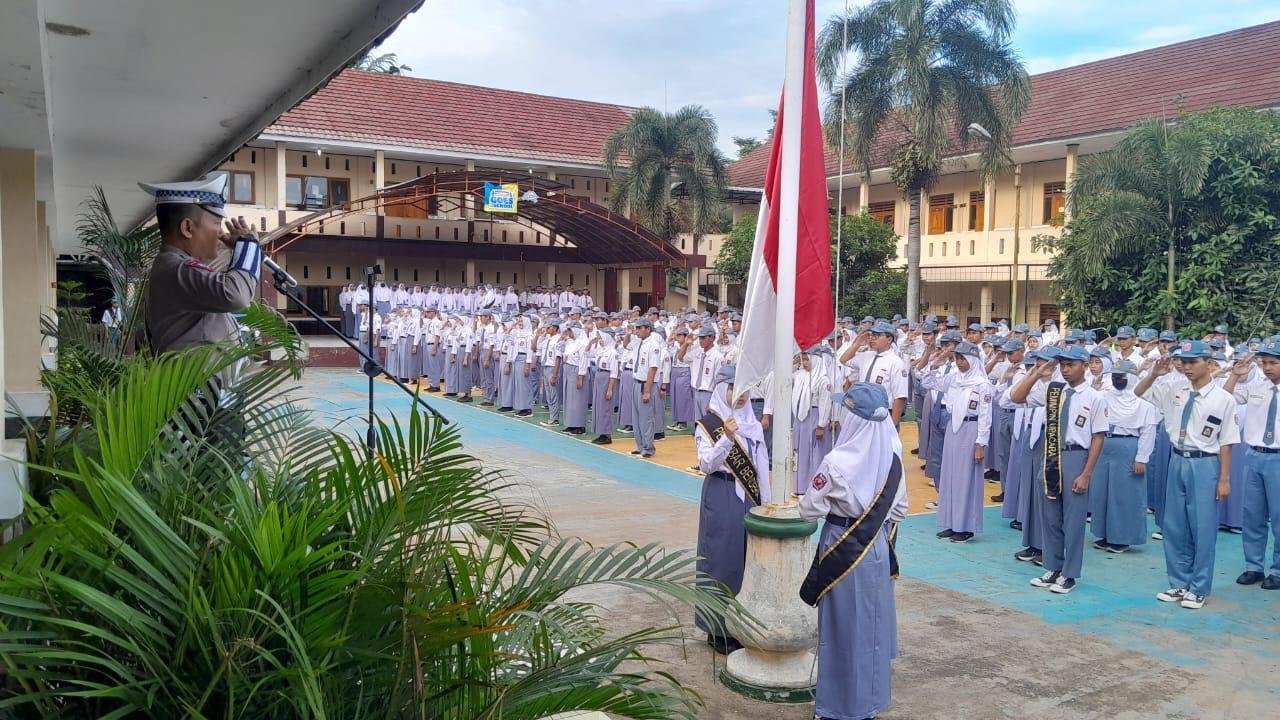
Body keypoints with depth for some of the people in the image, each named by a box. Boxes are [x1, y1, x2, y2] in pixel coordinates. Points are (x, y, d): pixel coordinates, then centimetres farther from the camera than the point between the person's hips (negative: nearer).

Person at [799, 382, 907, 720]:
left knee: (844, 625, 7)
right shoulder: (892, 457, -4)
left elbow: (810, 509, -15)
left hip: (842, 549, -5)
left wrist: (830, 501, 5)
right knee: (872, 622, 18)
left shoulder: (838, 461, -22)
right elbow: (899, 509, 5)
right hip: (878, 548, 5)